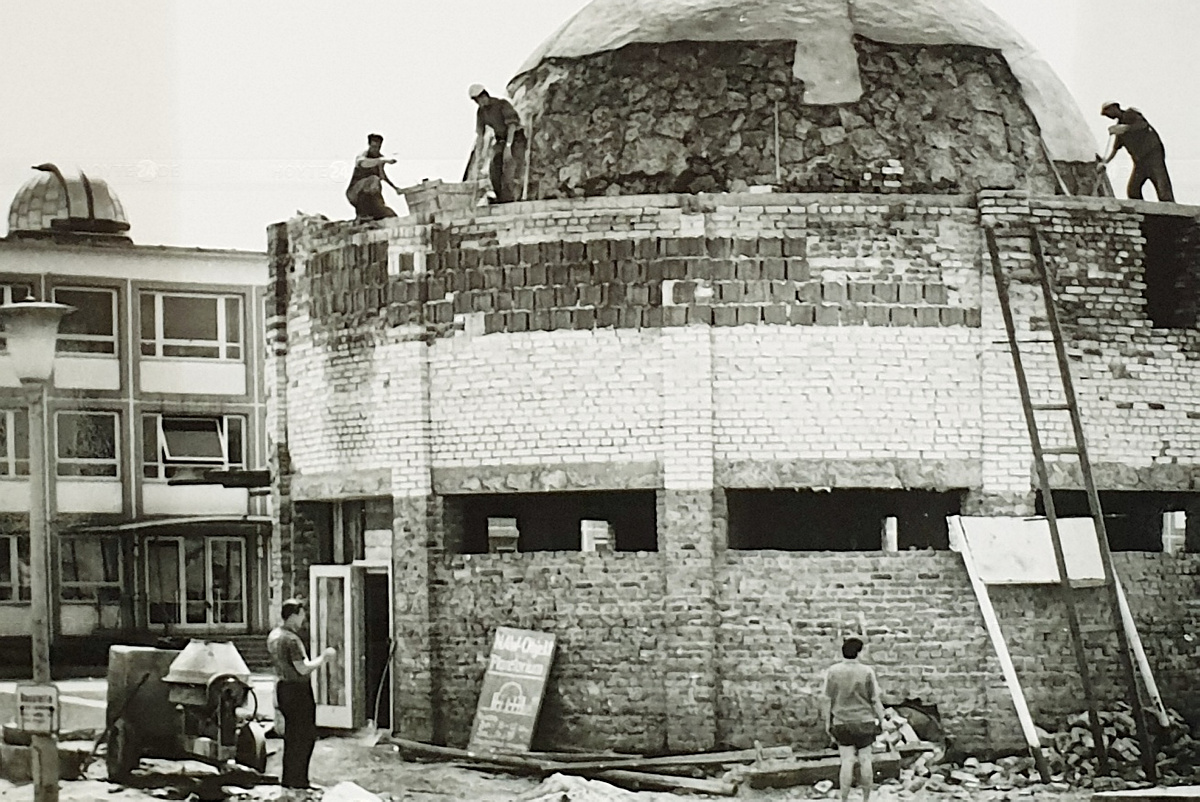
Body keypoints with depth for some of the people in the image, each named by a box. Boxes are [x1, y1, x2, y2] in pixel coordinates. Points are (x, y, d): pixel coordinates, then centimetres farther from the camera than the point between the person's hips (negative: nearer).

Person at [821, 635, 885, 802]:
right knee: (865, 760, 7)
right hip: (864, 722, 0)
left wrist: (827, 721, 5)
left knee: (847, 762, 1)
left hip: (842, 723, 0)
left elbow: (826, 698, -5)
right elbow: (875, 699, -5)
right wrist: (881, 719, 7)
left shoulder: (833, 671, -8)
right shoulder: (867, 672, -10)